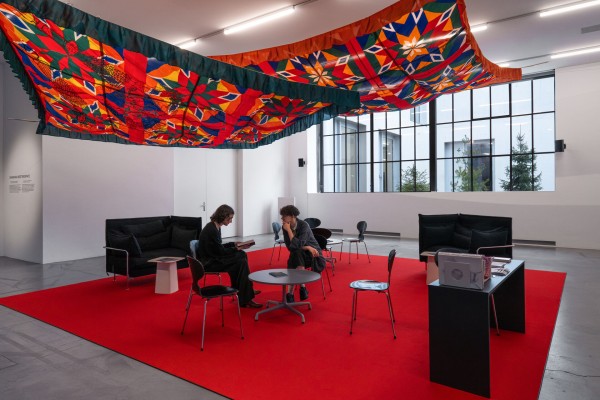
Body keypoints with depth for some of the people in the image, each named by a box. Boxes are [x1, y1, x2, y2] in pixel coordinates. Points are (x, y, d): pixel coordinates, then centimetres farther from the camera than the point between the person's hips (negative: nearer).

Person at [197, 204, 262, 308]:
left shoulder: (215, 227, 7)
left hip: (214, 257, 10)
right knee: (241, 262, -16)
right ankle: (245, 299, -10)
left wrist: (234, 244, 6)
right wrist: (235, 249, -8)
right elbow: (220, 251, -19)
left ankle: (247, 290, 9)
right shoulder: (211, 230, -22)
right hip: (209, 262, -10)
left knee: (242, 255, 2)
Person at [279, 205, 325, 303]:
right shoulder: (285, 227, -9)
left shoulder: (303, 225, -22)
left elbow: (298, 245, -32)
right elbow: (290, 247, -12)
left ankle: (290, 293, -16)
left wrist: (289, 230, -29)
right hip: (298, 255, 4)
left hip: (313, 252, -4)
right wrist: (307, 247, -22)